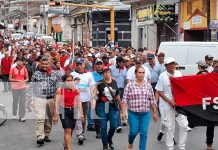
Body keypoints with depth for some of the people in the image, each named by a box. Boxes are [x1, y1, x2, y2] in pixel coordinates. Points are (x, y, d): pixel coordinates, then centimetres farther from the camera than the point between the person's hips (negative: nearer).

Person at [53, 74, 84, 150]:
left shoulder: (76, 90, 5)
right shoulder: (60, 90, -5)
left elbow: (79, 102, 9)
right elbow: (56, 103, -5)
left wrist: (81, 113, 5)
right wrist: (55, 115, -6)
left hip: (73, 111, 4)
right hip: (64, 111, -4)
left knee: (71, 130, 11)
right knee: (68, 130, -11)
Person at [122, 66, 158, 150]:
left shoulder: (148, 86, 6)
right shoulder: (129, 85, -3)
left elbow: (152, 101, 9)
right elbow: (125, 100, -4)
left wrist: (155, 113, 9)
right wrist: (123, 112, -10)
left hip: (145, 114, 2)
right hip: (133, 113, -2)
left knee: (144, 133, 0)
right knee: (134, 131, 1)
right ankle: (130, 143, 32)